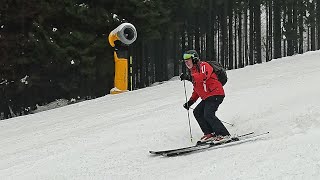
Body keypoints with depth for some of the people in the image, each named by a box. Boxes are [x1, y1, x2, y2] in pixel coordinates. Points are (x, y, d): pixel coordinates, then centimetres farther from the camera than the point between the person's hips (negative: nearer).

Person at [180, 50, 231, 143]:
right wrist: (191, 101, 18)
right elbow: (196, 90, 29)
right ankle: (209, 133, 0)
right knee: (197, 112, 3)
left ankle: (224, 134, -17)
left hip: (215, 94, -10)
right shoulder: (193, 72, 23)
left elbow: (203, 76, -29)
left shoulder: (203, 66, -6)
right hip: (206, 98, 10)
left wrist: (189, 77, -36)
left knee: (208, 115, -20)